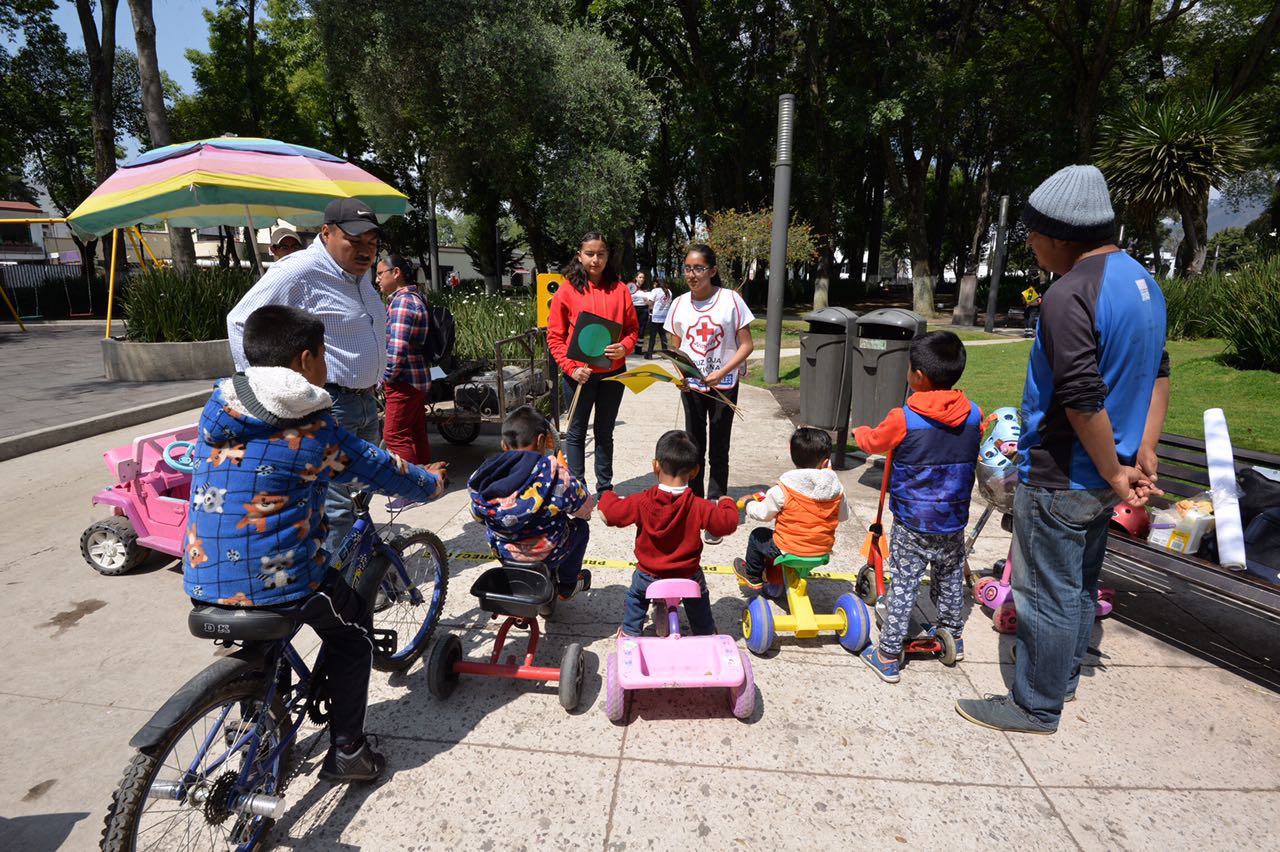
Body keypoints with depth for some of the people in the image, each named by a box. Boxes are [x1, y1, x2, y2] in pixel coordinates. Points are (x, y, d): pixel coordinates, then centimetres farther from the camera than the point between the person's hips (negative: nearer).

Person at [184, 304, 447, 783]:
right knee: (352, 633, 20)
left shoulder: (218, 408, 4)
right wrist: (430, 483, 21)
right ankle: (347, 751, 23)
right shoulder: (314, 427, -11)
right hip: (280, 578, -5)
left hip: (205, 581, 6)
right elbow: (377, 468, 2)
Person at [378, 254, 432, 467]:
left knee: (394, 435, -4)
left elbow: (397, 351, -24)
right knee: (417, 434, 14)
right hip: (418, 378, 10)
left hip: (404, 381, -10)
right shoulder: (414, 298, 15)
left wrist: (387, 378, -11)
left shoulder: (402, 302, -15)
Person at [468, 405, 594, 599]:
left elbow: (478, 516, 7)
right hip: (546, 554, -4)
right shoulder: (552, 472, -20)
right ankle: (567, 585, 34)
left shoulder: (485, 474, -9)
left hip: (502, 551, 4)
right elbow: (584, 507, -8)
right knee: (580, 526, 24)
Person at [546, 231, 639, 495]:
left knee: (605, 432, 14)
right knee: (576, 433, 8)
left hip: (613, 372, 2)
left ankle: (605, 488, 26)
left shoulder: (620, 289, 2)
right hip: (579, 373, -2)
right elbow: (554, 337, -4)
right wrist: (571, 368, -14)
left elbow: (632, 328, 6)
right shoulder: (567, 291, -4)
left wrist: (624, 347, -14)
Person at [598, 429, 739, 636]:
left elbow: (611, 513, -12)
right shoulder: (699, 507, -23)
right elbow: (726, 523, -16)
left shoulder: (642, 502, -21)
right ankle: (705, 634, 45)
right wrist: (727, 503, 6)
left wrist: (608, 496, 10)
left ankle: (629, 631, 40)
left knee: (636, 596, 32)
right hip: (688, 576, 0)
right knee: (699, 602, 31)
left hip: (648, 576, 0)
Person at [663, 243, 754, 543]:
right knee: (694, 449, 12)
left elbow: (746, 345, -7)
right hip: (691, 386, 3)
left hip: (724, 386, -3)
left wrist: (721, 372, -20)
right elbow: (676, 348, 9)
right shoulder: (680, 304, 1)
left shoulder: (730, 300, -9)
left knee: (718, 451, 5)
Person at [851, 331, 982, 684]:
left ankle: (888, 657, 14)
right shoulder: (974, 416, -6)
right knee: (951, 581, 24)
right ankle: (953, 636, 45)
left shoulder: (903, 419, -19)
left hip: (911, 526, -4)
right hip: (953, 523, 4)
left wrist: (860, 431, 21)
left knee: (902, 588, 5)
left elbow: (873, 443, -1)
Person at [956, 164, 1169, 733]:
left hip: (1060, 481, -9)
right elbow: (1157, 374, 13)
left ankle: (1036, 707, 21)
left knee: (1047, 594, 5)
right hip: (1104, 478, 10)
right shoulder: (1142, 281, 9)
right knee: (1080, 583, 22)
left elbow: (1083, 401, -25)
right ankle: (1064, 678, 41)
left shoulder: (1069, 295, -23)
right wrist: (1143, 455, 11)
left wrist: (1115, 473, -13)